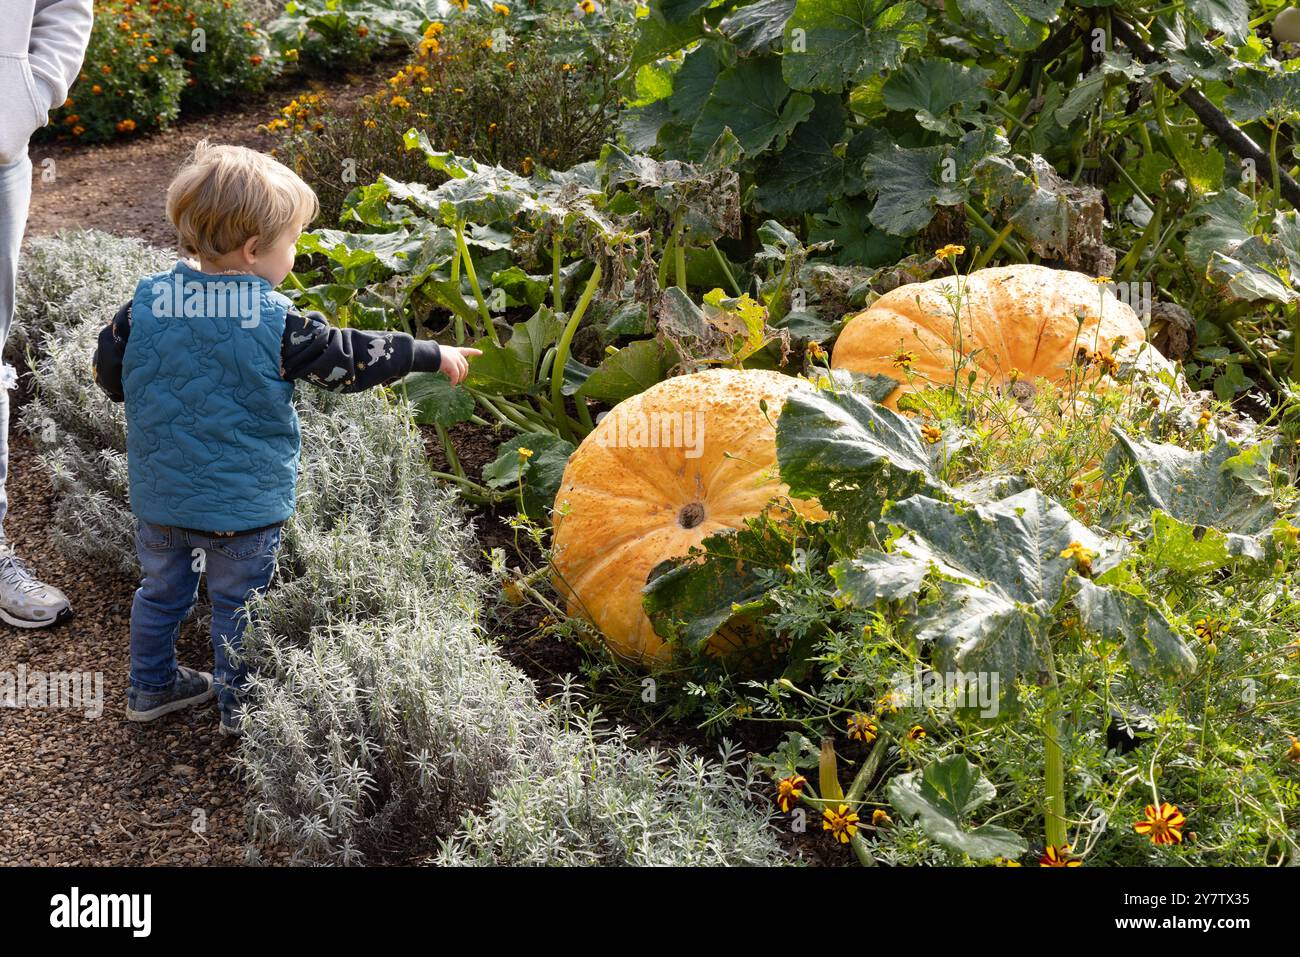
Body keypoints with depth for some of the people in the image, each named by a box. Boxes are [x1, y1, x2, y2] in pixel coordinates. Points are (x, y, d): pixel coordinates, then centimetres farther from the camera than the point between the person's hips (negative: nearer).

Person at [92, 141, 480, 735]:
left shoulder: (148, 302, -8)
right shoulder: (275, 323, -20)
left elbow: (109, 372, 4)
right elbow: (351, 360, -11)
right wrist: (432, 355, 2)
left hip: (158, 497, 5)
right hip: (243, 505, -4)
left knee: (162, 591, 22)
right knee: (239, 604, 13)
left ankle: (150, 687, 37)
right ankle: (240, 708, 25)